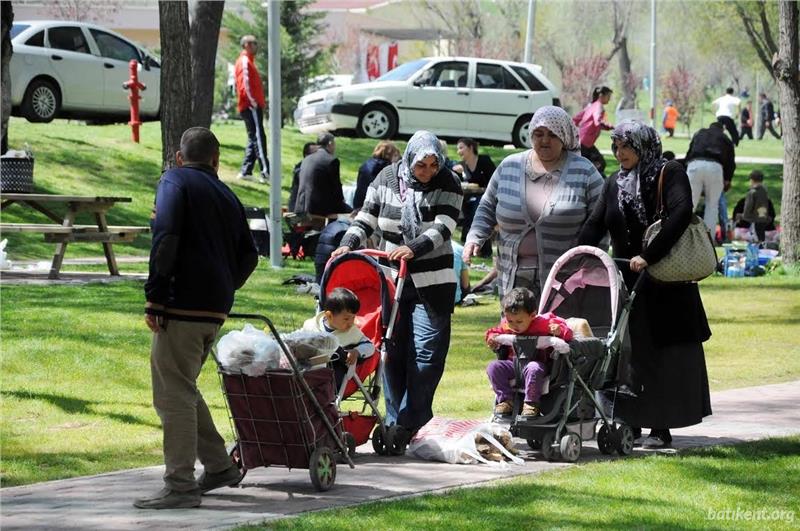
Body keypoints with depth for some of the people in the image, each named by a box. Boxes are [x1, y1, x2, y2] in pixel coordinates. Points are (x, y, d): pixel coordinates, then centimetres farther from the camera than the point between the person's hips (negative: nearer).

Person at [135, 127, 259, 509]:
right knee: (182, 389, 20)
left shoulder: (175, 181, -1)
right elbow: (248, 256, 19)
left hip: (183, 305, -8)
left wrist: (155, 299, -15)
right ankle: (218, 466, 24)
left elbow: (166, 239, -15)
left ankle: (180, 485, -8)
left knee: (175, 393, -6)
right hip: (216, 308, 8)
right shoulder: (226, 195, 19)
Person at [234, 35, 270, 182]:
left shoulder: (248, 61, 22)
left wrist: (261, 102, 19)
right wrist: (253, 102, -21)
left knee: (254, 139, 11)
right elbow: (245, 83, -18)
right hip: (251, 106, -10)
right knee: (258, 137, -14)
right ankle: (265, 172, -20)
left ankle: (245, 171, 11)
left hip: (253, 106, 10)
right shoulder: (244, 61, -9)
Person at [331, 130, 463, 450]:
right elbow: (365, 221, 8)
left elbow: (442, 229, -15)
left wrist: (413, 248, -31)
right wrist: (348, 244, -12)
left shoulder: (448, 184, -3)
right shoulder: (386, 180, 4)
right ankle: (394, 421, 9)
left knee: (427, 351, -9)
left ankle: (406, 423, -6)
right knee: (393, 352, 3)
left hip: (432, 283, -2)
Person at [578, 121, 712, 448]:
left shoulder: (669, 174, -6)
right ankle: (630, 420, 5)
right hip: (627, 281, 5)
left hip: (666, 282, -5)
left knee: (663, 353, -1)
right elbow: (595, 225, 6)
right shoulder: (615, 184, 12)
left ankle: (661, 427, 3)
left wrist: (649, 256, -28)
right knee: (628, 352, 1)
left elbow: (681, 213, -21)